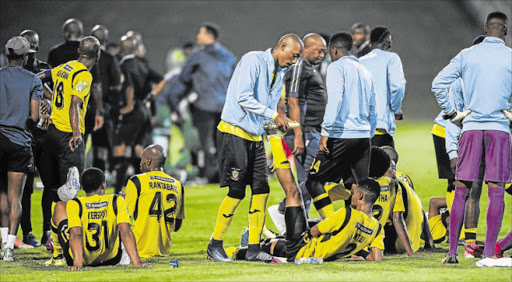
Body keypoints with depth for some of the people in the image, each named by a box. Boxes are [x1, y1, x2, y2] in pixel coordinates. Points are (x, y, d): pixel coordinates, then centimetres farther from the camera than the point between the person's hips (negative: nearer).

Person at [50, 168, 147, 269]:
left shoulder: (74, 204, -14)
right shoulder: (117, 202, -10)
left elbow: (75, 234, -25)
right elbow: (126, 232, -17)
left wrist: (77, 263, -34)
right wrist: (137, 263, -21)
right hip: (111, 259, 2)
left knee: (60, 207, 19)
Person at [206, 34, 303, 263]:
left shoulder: (280, 72, 13)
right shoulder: (253, 60, -13)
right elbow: (243, 98, -22)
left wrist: (281, 123, 0)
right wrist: (273, 116, -22)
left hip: (255, 136, 8)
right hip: (234, 132, -8)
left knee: (261, 189, 1)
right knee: (237, 191, -9)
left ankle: (254, 248, 8)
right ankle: (215, 245, 4)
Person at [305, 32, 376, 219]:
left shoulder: (337, 67, -2)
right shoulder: (364, 72, 20)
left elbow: (334, 100, -16)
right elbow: (372, 110, 21)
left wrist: (326, 132, -17)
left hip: (342, 134, -7)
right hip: (363, 136, 7)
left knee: (314, 181, -2)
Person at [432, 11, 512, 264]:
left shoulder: (467, 55, 6)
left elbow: (438, 84, 1)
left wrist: (451, 113, 10)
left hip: (471, 127, 2)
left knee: (461, 190, 5)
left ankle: (452, 251, 2)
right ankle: (489, 252, -4)